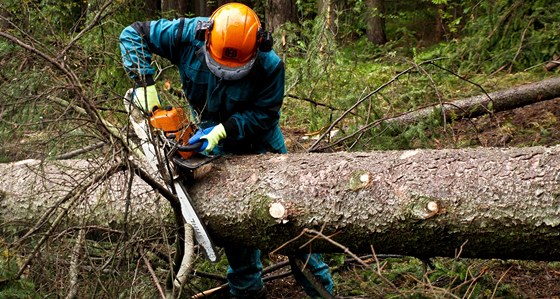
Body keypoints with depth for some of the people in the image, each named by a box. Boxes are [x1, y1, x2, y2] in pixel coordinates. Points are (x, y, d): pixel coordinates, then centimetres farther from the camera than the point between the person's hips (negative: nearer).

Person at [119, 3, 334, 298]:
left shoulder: (270, 65, -30)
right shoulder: (188, 35, -26)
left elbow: (264, 113, -21)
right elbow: (132, 34, -17)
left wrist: (222, 130, -32)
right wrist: (144, 83, -27)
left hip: (261, 142, -2)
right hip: (220, 148, 2)